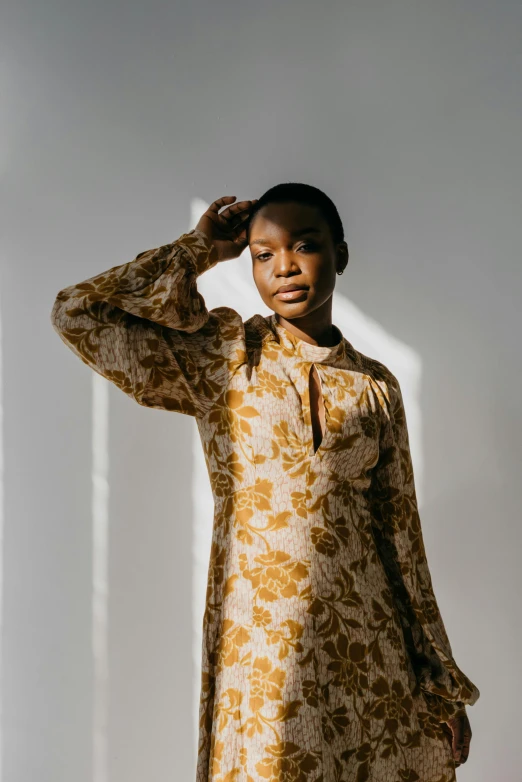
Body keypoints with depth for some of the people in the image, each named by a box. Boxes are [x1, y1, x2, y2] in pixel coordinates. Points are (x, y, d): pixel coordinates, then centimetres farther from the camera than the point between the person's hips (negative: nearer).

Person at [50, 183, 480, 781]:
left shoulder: (376, 387, 5)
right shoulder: (223, 357, -1)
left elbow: (400, 534, 7)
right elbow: (75, 313, -8)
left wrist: (444, 685, 8)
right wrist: (200, 249, -2)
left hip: (368, 642, 3)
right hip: (260, 642, -2)